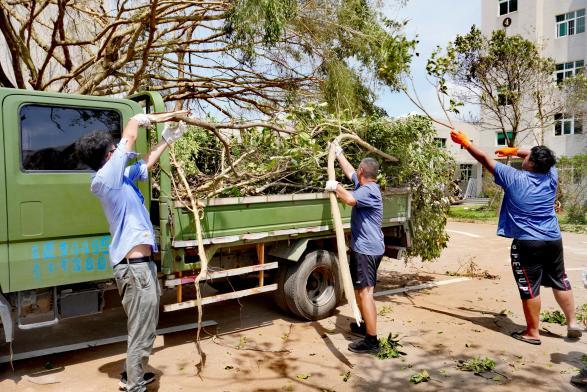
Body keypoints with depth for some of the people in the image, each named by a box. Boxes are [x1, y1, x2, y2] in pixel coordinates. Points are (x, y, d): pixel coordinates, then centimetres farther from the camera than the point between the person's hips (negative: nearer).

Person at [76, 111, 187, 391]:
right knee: (142, 334, 0)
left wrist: (168, 139, 30)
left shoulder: (119, 177, 12)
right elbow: (130, 134, -11)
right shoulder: (106, 177, -14)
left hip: (135, 264, 10)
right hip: (136, 266, -10)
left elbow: (145, 163, 29)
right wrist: (145, 119, 10)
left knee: (141, 329, 24)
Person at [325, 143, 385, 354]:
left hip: (367, 250, -11)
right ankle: (367, 325, 35)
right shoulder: (364, 185, 12)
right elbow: (349, 171, 29)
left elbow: (350, 199, -38)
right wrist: (338, 154, 37)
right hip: (362, 247, 11)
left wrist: (336, 187, -20)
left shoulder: (369, 190, -18)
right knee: (359, 290, 20)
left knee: (365, 292, -11)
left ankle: (371, 341, -7)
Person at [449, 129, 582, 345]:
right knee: (560, 283, 19)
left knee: (529, 288, 3)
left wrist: (465, 142, 7)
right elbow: (542, 157, 22)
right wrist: (514, 151, 28)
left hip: (527, 243, -5)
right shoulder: (551, 176, 0)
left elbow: (485, 159, -3)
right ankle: (572, 324, 29)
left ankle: (532, 333, 13)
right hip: (554, 240, 5)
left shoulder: (514, 178, -12)